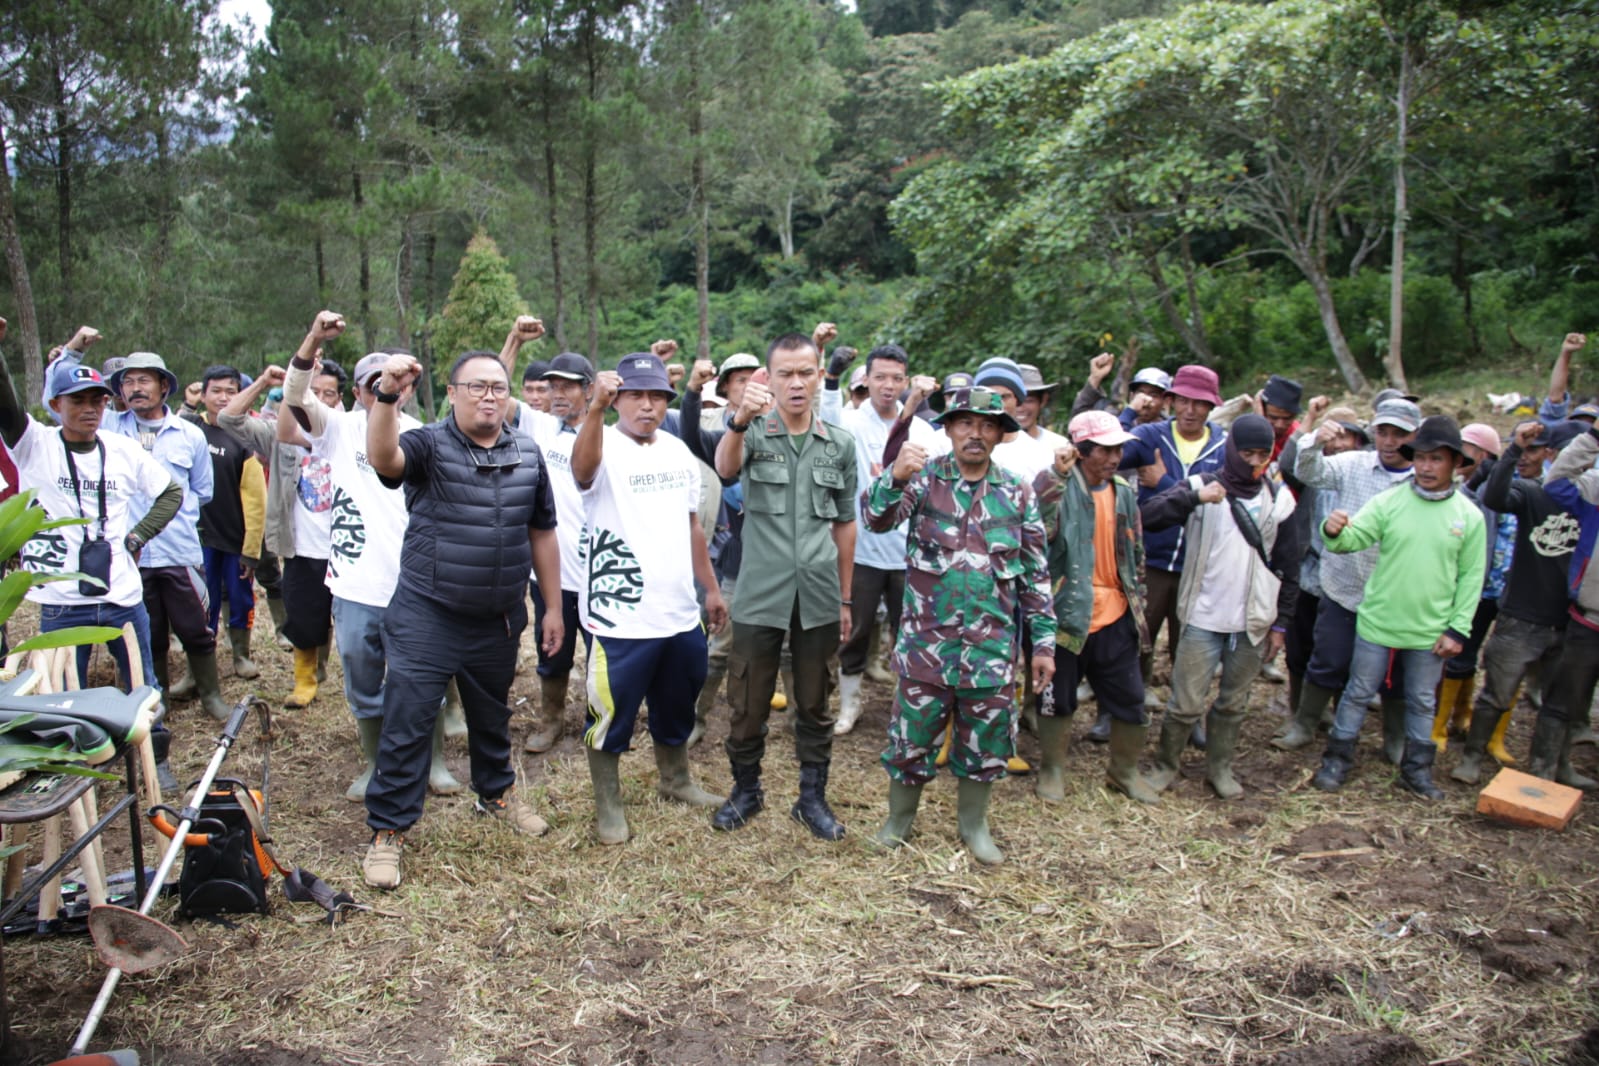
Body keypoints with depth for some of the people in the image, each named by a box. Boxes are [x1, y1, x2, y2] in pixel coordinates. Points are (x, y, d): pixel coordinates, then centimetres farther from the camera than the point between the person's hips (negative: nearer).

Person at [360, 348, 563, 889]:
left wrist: (553, 606, 10)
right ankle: (388, 830, 13)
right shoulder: (429, 444, -8)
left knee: (492, 716, 22)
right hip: (426, 616, -4)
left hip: (498, 620, 4)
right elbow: (383, 459, -32)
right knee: (406, 722, -2)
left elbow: (542, 533, 9)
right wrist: (387, 395, -47)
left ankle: (497, 792, 45)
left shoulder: (528, 453, 3)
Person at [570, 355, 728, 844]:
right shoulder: (607, 449, -11)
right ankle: (608, 804, 25)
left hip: (680, 614, 6)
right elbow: (583, 468, -38)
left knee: (677, 707, 21)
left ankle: (675, 780, 42)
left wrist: (711, 587, 17)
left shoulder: (678, 451, 8)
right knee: (611, 715, 6)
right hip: (621, 619, -6)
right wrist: (594, 409, -54)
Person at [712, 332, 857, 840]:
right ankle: (746, 790, 30)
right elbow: (725, 467, -28)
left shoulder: (840, 443, 5)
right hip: (759, 596, -2)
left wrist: (845, 598, 11)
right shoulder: (753, 432, -3)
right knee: (748, 703, 9)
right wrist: (741, 417, -49)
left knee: (814, 704, 13)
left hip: (818, 598, 2)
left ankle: (812, 797, 28)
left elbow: (844, 523, 11)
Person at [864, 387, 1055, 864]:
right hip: (926, 642, -2)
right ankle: (898, 818, 32)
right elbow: (878, 519, -21)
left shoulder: (1017, 493, 4)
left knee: (986, 743, 13)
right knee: (911, 737, 10)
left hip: (992, 647, 2)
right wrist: (895, 478, -41)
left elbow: (1035, 573, 7)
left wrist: (1043, 642, 5)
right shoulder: (924, 478, -3)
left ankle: (974, 825, 34)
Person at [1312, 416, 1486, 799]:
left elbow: (1471, 576, 1)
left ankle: (1417, 769, 33)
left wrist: (1458, 629, -3)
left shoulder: (1469, 515, -4)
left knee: (1422, 702, 17)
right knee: (1358, 694, 10)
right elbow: (1354, 538, -15)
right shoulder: (1389, 502, -8)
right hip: (1377, 624, -1)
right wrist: (1335, 532, -39)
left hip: (1430, 633, 1)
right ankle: (1337, 760, 24)